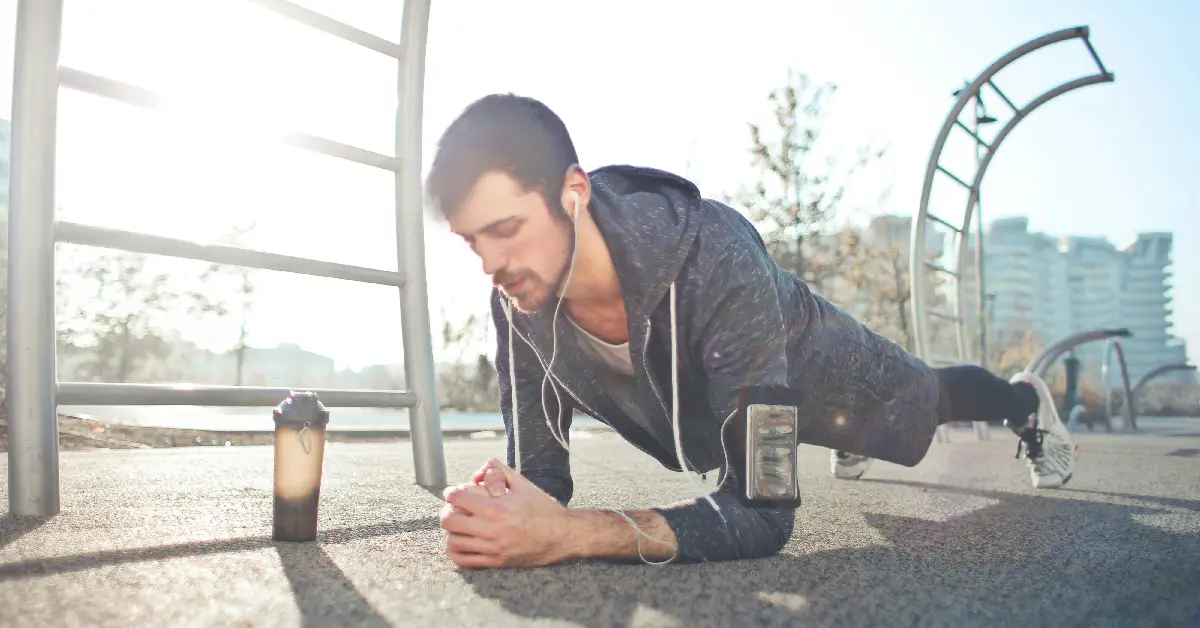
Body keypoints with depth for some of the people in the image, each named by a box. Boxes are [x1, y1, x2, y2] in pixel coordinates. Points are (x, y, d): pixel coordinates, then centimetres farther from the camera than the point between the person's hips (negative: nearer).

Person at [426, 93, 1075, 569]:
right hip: (706, 396, 5)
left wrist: (567, 535, -64)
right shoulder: (518, 301, -32)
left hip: (815, 361, -5)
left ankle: (1026, 401, 61)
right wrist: (499, 509, -49)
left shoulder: (715, 259, -50)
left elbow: (763, 510, -51)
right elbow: (539, 470, -24)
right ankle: (847, 438, 76)